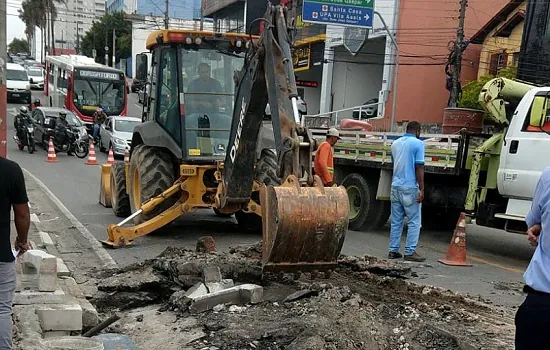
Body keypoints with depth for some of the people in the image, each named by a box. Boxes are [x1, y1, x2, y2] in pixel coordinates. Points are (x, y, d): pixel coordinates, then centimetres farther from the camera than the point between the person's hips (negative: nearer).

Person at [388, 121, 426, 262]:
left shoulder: (395, 143, 14)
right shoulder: (418, 143, -7)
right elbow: (419, 167, -13)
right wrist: (421, 189, -12)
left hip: (395, 186, 7)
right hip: (410, 187, -6)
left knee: (396, 221, 11)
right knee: (414, 222, 1)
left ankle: (393, 250, 13)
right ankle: (410, 252, 0)